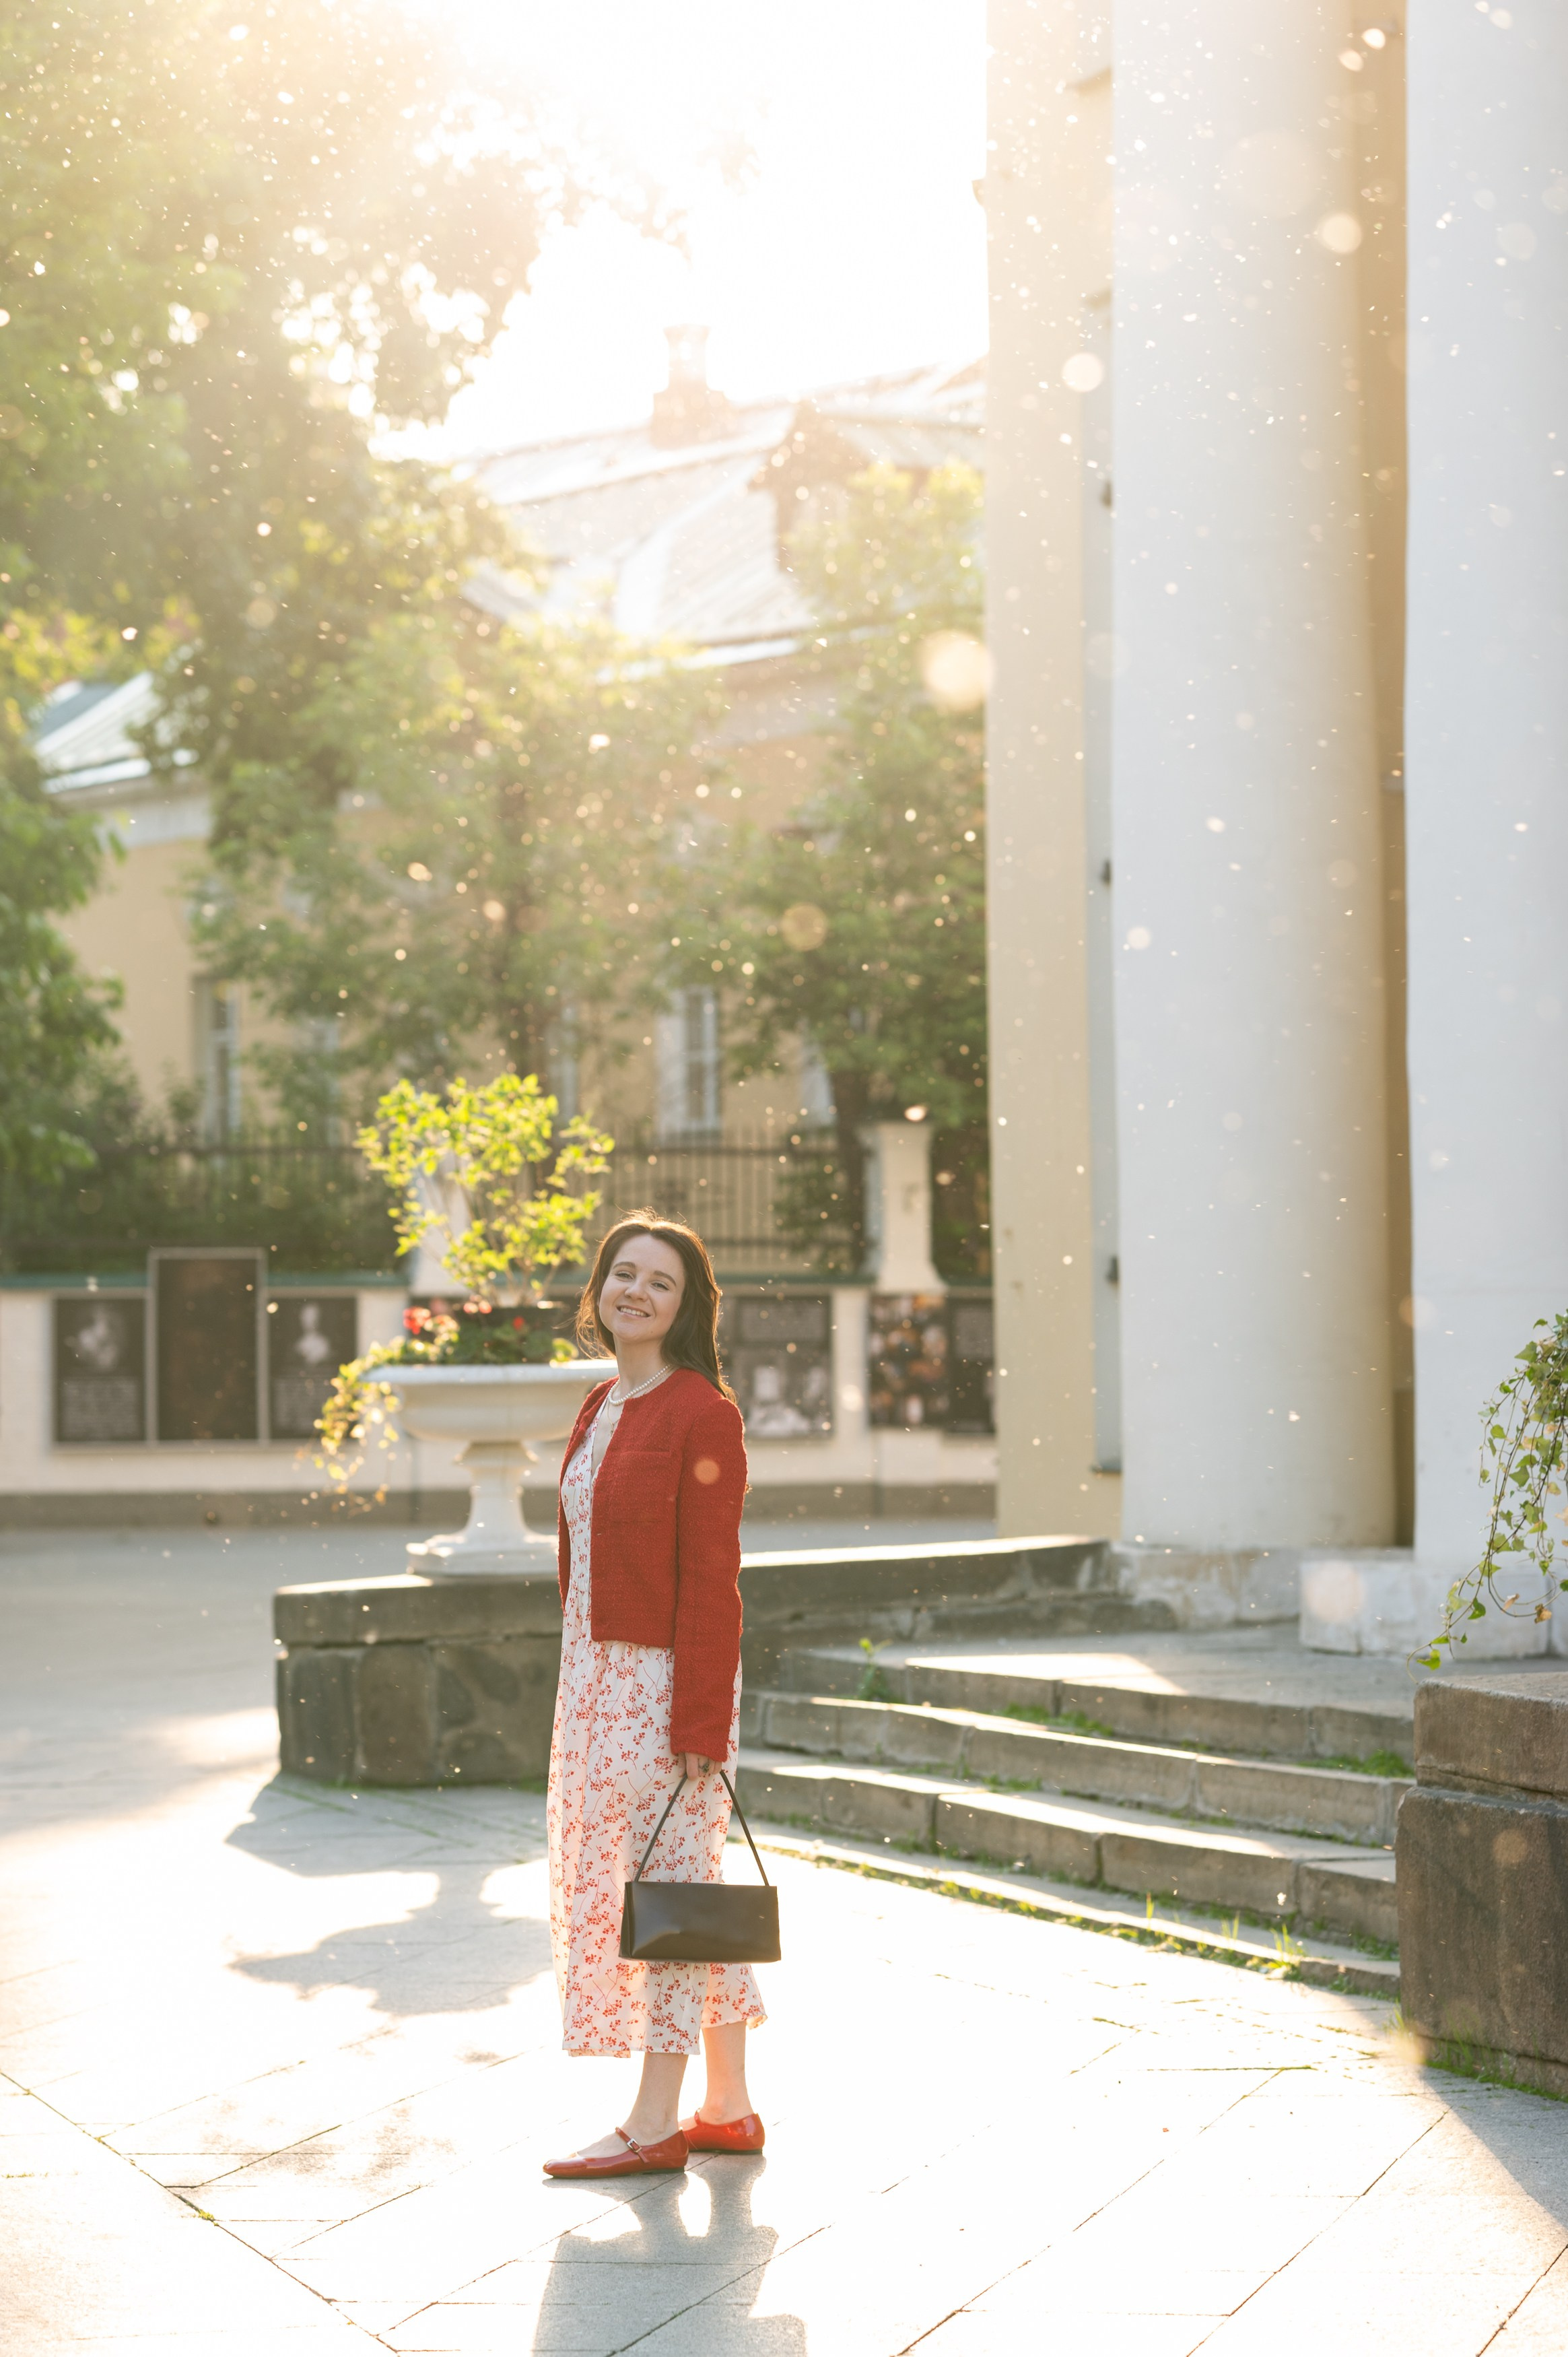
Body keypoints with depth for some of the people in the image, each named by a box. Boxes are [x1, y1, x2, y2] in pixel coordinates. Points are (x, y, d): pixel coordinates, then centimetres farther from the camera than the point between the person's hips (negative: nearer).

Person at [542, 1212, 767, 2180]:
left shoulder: (702, 1413, -13)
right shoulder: (602, 1410, 13)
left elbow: (711, 1575, -16)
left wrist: (700, 1719, -18)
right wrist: (578, 1686, 15)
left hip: (664, 1678, -9)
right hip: (596, 1674, 9)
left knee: (664, 1884, -3)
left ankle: (656, 2124, 4)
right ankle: (729, 2108, 20)